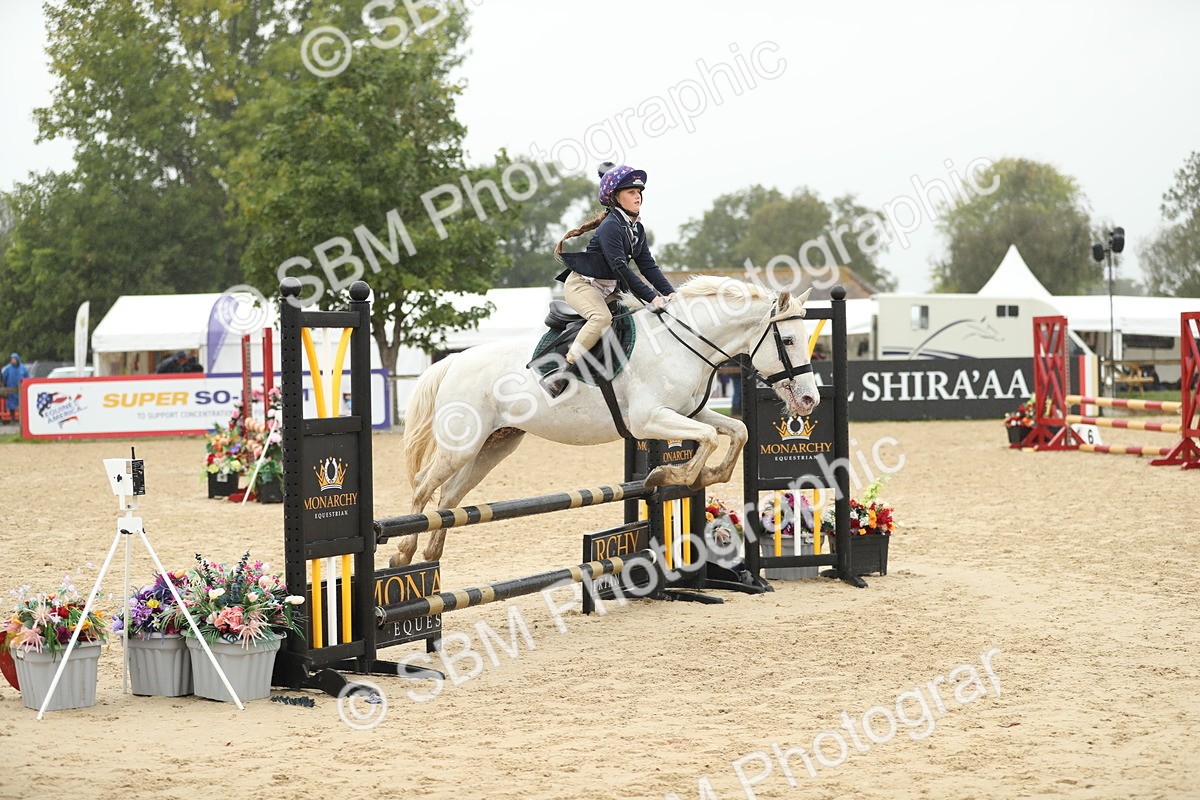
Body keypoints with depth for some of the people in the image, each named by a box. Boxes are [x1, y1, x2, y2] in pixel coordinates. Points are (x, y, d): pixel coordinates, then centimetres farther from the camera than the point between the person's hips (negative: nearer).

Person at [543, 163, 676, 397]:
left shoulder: (637, 228, 9)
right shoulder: (610, 226, -19)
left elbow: (648, 265, 7)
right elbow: (620, 268, -26)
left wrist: (669, 292, -7)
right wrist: (651, 297, -29)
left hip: (608, 289, 10)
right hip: (581, 284, -10)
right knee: (602, 318, -35)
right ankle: (561, 373, -36)